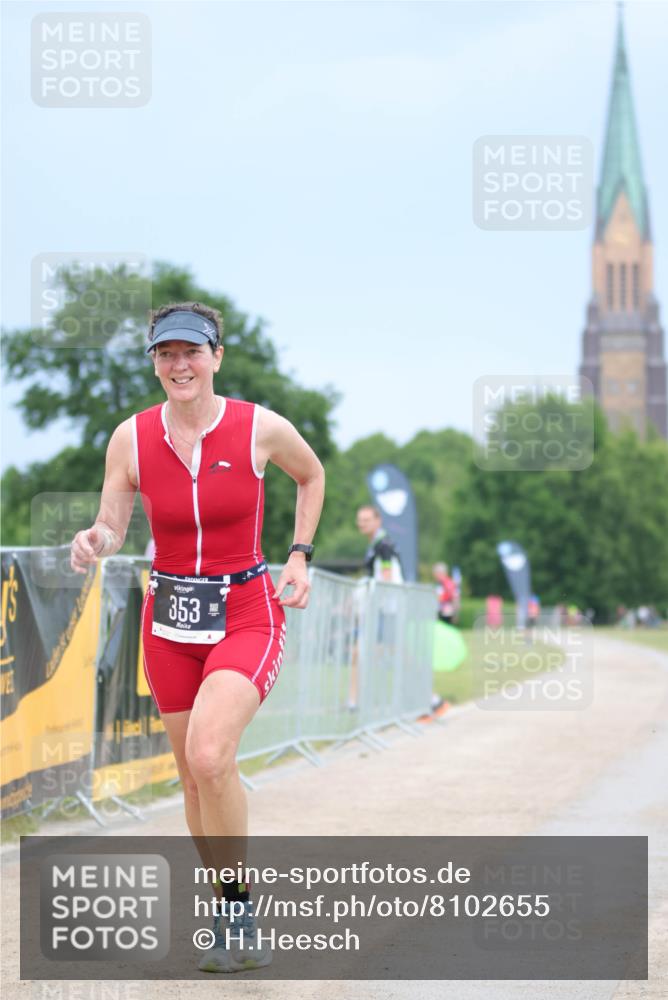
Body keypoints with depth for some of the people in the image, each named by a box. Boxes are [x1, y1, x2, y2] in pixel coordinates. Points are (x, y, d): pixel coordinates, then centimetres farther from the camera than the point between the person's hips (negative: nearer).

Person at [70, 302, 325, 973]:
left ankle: (239, 909, -8)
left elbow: (313, 475, 11)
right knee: (194, 776, 11)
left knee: (209, 756, -26)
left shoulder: (262, 429, -10)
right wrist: (93, 542, -24)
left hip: (247, 615, -4)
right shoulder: (132, 438, -5)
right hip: (170, 618, 4)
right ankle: (229, 919, 30)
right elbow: (112, 529, 0)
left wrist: (299, 557, 4)